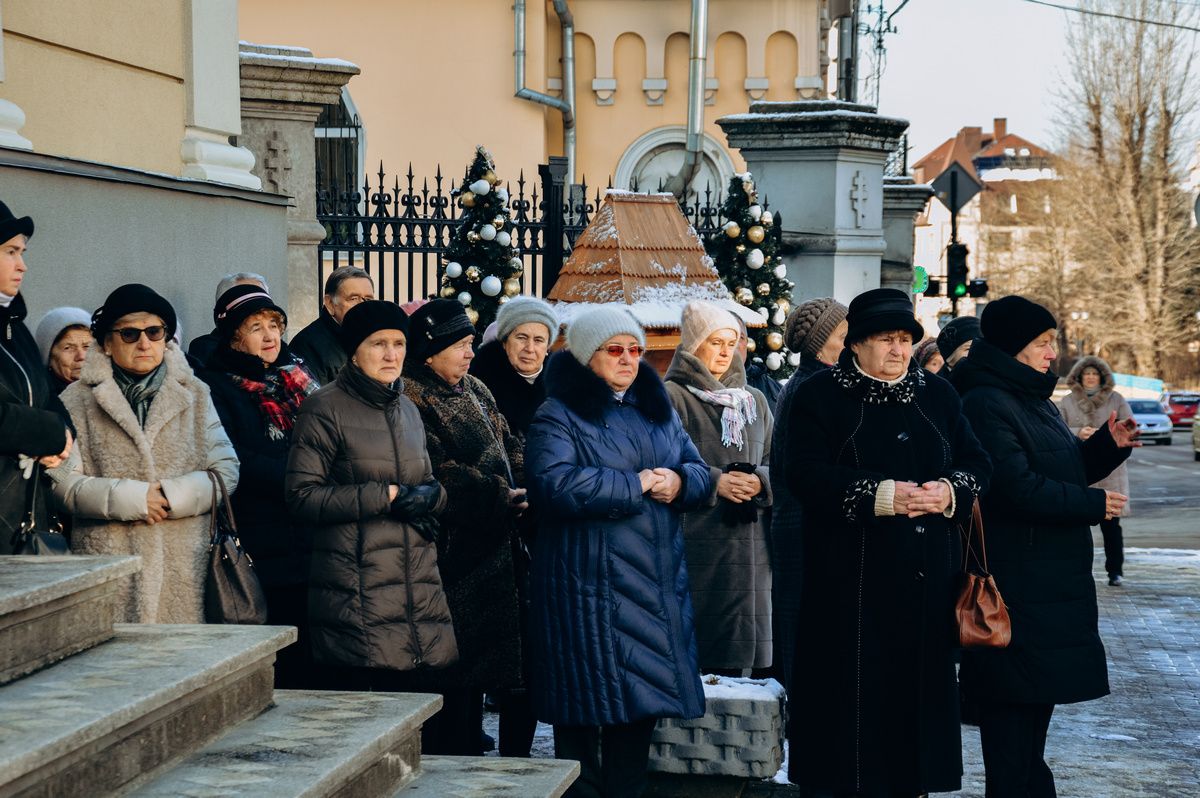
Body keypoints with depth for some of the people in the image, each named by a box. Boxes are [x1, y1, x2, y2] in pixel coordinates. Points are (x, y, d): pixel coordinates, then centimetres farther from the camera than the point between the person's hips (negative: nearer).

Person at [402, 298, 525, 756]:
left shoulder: (475, 391, 16)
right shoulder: (411, 397, -12)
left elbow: (509, 448, 17)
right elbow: (437, 471, -20)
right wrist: (501, 496, -20)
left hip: (488, 547, 9)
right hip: (449, 551, -9)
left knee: (477, 663, 14)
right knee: (452, 665, -5)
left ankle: (470, 749, 23)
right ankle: (450, 754, 3)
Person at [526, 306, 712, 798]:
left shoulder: (658, 411, 17)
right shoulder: (558, 416, -4)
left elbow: (700, 474, 14)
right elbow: (555, 484, -20)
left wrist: (678, 482, -11)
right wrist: (639, 484, -14)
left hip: (657, 584, 6)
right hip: (590, 586, -6)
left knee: (642, 703, 8)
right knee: (587, 704, -3)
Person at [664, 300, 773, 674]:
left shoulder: (755, 400, 18)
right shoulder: (672, 397, 0)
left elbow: (776, 462, 15)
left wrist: (760, 482, -6)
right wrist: (714, 482, -16)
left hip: (748, 543, 5)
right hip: (694, 541, -5)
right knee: (693, 641, -7)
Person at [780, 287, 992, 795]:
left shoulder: (937, 396, 14)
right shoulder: (820, 396, -1)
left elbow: (976, 463, 11)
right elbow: (806, 472, -12)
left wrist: (950, 492, -12)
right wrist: (881, 496, -21)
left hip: (926, 579, 4)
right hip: (851, 579, -4)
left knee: (918, 688, 6)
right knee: (852, 693, -3)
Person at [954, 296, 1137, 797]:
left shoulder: (1035, 401, 16)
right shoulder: (986, 404, -15)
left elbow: (1065, 471, 22)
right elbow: (1018, 487, -23)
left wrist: (1108, 445, 4)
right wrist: (1094, 505, -14)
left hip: (1052, 581, 10)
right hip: (1015, 582, -10)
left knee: (1039, 694, 14)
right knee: (1014, 701, -6)